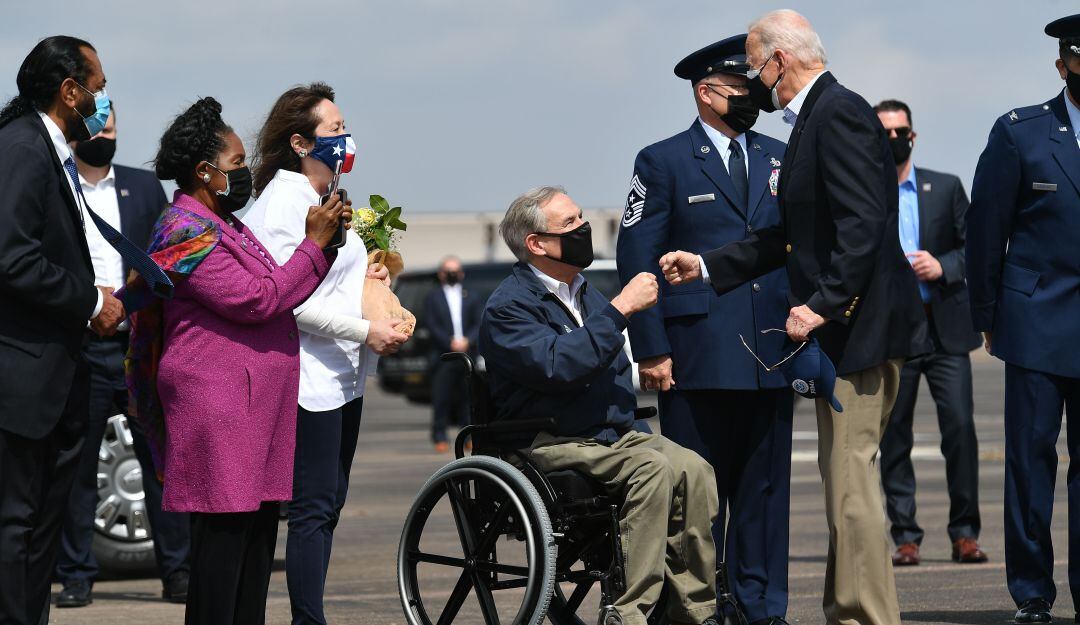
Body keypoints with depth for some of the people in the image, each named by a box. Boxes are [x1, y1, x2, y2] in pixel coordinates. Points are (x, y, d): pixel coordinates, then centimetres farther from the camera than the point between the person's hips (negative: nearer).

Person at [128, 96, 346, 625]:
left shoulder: (224, 225, 20)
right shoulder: (187, 232, -12)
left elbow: (277, 292, 24)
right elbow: (256, 302, -18)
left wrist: (326, 242, 12)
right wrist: (314, 244, -12)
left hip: (257, 402, 10)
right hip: (218, 400, -10)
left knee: (259, 525, 8)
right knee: (225, 531, -11)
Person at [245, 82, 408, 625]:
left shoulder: (324, 200, 17)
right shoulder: (282, 202, -13)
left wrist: (366, 278, 9)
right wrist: (363, 330, -19)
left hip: (344, 376, 10)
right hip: (310, 377, -10)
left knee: (329, 503, 10)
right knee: (312, 508, -8)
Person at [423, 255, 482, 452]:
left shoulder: (471, 298, 15)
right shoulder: (432, 298, 9)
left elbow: (480, 324, 7)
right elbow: (432, 325, -1)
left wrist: (467, 341, -11)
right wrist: (450, 343, -12)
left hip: (468, 353, 2)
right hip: (442, 356, -2)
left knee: (468, 399, 1)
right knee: (441, 399, -5)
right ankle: (440, 438, -2)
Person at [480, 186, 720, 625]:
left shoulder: (586, 295, 20)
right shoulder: (508, 306, -7)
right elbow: (558, 365, -25)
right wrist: (619, 309, -21)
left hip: (612, 435, 7)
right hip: (551, 445, -7)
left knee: (694, 469, -21)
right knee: (655, 467, -31)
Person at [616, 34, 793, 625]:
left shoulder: (779, 159, 15)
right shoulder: (663, 163, 2)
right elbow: (636, 261, -2)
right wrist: (651, 350, -8)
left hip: (772, 354, 4)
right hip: (697, 357, -4)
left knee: (764, 488, 6)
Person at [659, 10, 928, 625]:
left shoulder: (839, 113, -14)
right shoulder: (815, 118, 18)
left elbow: (863, 224, -23)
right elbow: (789, 237, 22)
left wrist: (823, 305, -24)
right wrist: (706, 266, 21)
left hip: (860, 322, -11)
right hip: (841, 325, 11)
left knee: (851, 476, -10)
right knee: (843, 475, 15)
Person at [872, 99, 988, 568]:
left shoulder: (946, 188, 11)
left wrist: (943, 267, -7)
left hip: (944, 330, 1)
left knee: (960, 427, -6)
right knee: (893, 436, 0)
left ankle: (964, 533, 1)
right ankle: (905, 537, 5)